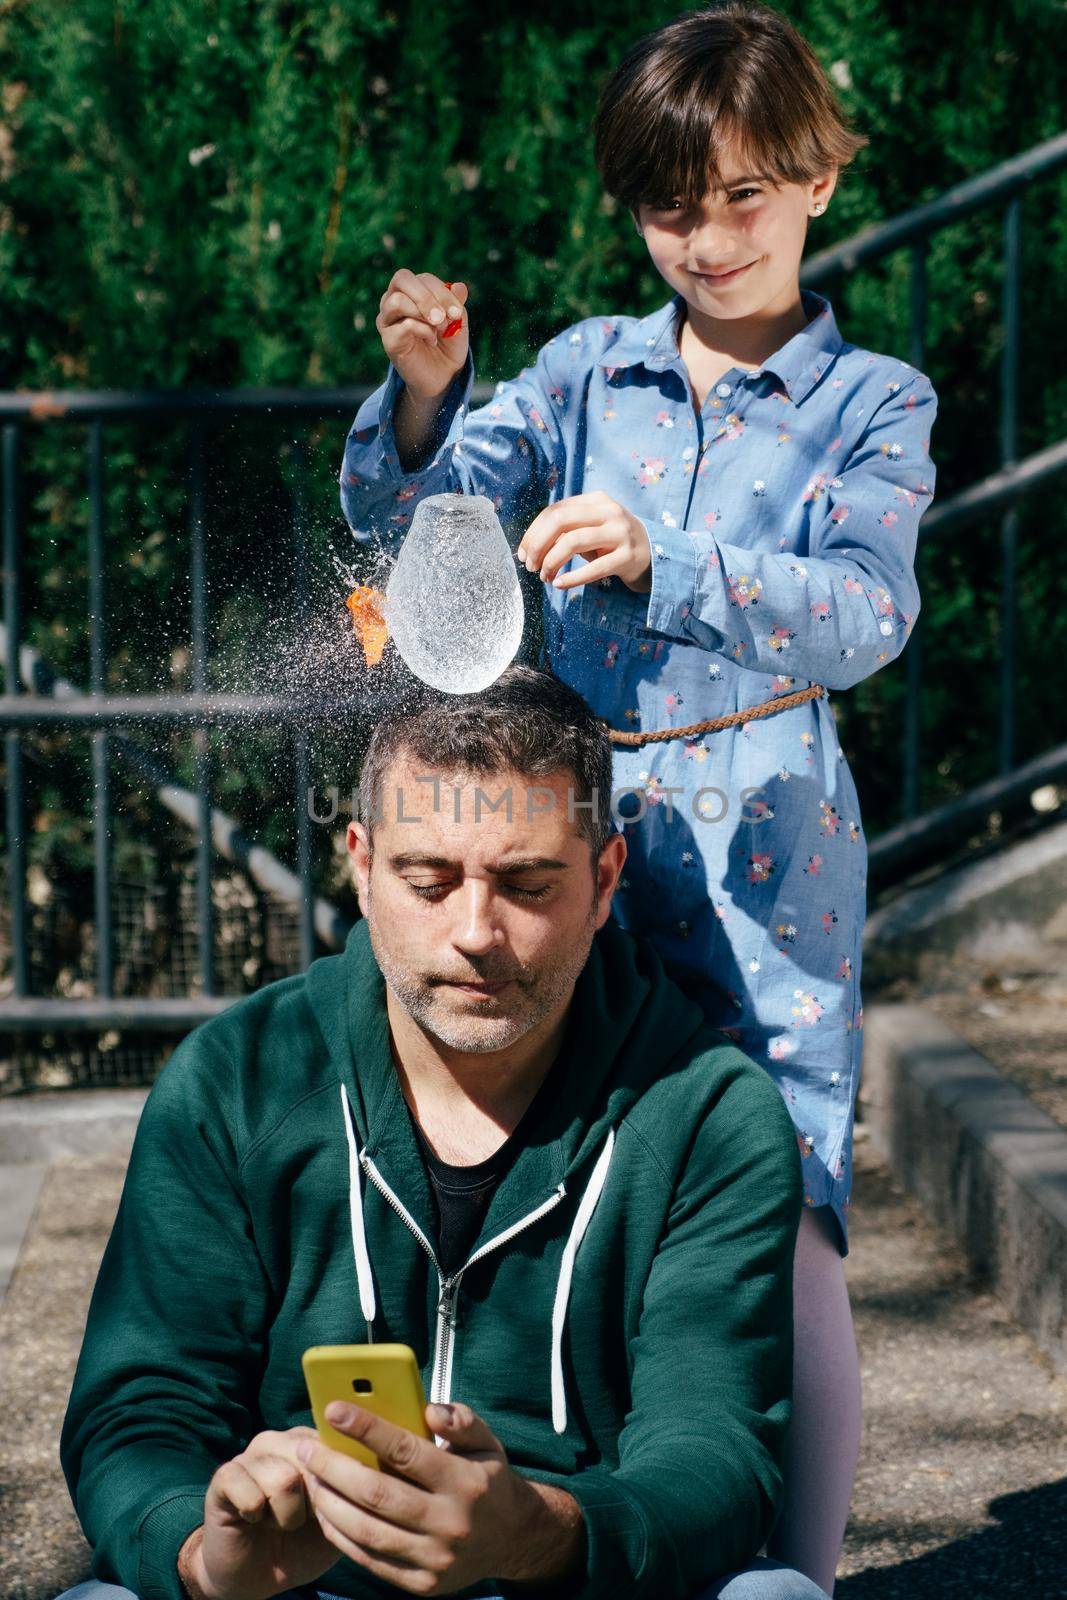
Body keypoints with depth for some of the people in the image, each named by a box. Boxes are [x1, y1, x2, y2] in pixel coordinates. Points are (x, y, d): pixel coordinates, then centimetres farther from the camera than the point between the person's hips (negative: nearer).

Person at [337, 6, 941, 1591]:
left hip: (766, 844, -2)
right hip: (579, 826, 3)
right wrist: (423, 393, -20)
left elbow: (866, 614, -14)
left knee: (787, 1239, -10)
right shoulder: (586, 371, 11)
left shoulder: (872, 402, 3)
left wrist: (657, 562, -31)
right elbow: (400, 519, 2)